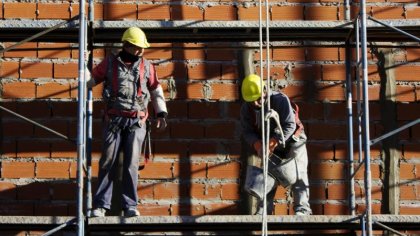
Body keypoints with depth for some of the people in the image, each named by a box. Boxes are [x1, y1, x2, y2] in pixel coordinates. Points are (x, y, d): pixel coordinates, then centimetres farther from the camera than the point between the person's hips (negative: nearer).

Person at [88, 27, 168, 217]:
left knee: (131, 164, -2)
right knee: (108, 162, 0)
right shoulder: (110, 63, 5)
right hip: (114, 119, -1)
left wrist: (161, 114, 9)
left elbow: (156, 90, 16)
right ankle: (101, 205, 4)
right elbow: (91, 80, 13)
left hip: (137, 121, 1)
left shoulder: (147, 66, 10)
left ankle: (130, 205, 3)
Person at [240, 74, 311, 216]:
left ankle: (302, 208, -5)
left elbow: (289, 126, -30)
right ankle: (263, 211, 4)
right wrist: (258, 145, -31)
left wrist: (272, 143, -39)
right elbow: (247, 131, -10)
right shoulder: (246, 108, -11)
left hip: (291, 142, -4)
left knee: (298, 176, -5)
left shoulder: (280, 100, -26)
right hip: (270, 146, 4)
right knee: (267, 177, 2)